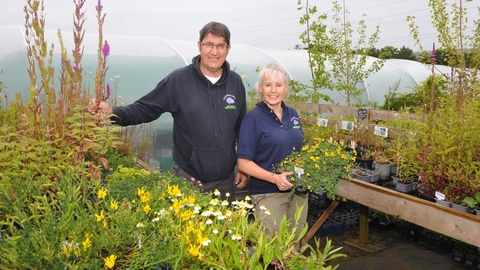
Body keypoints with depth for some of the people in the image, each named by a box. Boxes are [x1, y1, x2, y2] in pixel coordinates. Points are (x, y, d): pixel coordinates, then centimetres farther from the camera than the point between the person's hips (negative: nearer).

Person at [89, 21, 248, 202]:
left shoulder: (236, 82, 2)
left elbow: (243, 128, 9)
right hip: (187, 178, -3)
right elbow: (144, 109, -5)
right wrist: (112, 113, -23)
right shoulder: (178, 79, -10)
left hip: (225, 179, 4)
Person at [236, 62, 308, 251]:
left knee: (295, 246, 17)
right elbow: (244, 163, -14)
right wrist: (274, 178, -25)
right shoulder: (253, 118, -11)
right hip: (268, 194, -5)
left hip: (298, 190, 6)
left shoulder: (293, 115, 6)